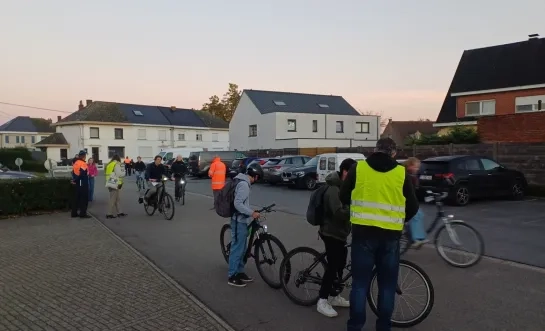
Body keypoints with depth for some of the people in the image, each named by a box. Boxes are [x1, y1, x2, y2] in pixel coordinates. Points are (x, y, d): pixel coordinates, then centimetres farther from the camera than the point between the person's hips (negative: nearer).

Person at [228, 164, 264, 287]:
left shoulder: (242, 182, 11)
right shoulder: (244, 184, -20)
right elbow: (238, 204, -28)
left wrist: (251, 211, 20)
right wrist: (252, 213, -24)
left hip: (241, 220, 10)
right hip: (239, 221, -10)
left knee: (242, 248, 17)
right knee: (237, 248, -2)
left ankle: (239, 272, 27)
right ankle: (232, 276, 8)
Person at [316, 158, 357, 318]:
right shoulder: (334, 189, -21)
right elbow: (339, 213, -31)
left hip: (339, 232, 10)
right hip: (331, 233, -10)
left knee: (340, 265, 14)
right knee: (333, 266, -6)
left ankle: (334, 296, 27)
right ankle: (322, 301, 4)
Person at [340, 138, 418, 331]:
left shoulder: (358, 168, 0)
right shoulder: (401, 173, 1)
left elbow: (344, 197, 8)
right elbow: (413, 207, 7)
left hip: (363, 232, 0)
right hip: (390, 235, 1)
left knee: (360, 282, 8)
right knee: (387, 284, 14)